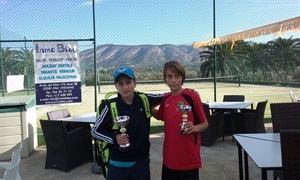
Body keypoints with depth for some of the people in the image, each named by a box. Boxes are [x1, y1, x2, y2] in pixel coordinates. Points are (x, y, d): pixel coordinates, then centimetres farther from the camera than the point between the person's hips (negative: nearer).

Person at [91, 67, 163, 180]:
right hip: (118, 164, -2)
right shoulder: (111, 107, -13)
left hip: (141, 162, 3)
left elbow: (163, 97, 14)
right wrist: (114, 138, -18)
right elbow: (95, 131, -3)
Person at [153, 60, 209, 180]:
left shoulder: (192, 96, -12)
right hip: (169, 157, 5)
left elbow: (205, 124, -4)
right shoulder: (166, 98, 3)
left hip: (189, 158, -5)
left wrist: (194, 128, -25)